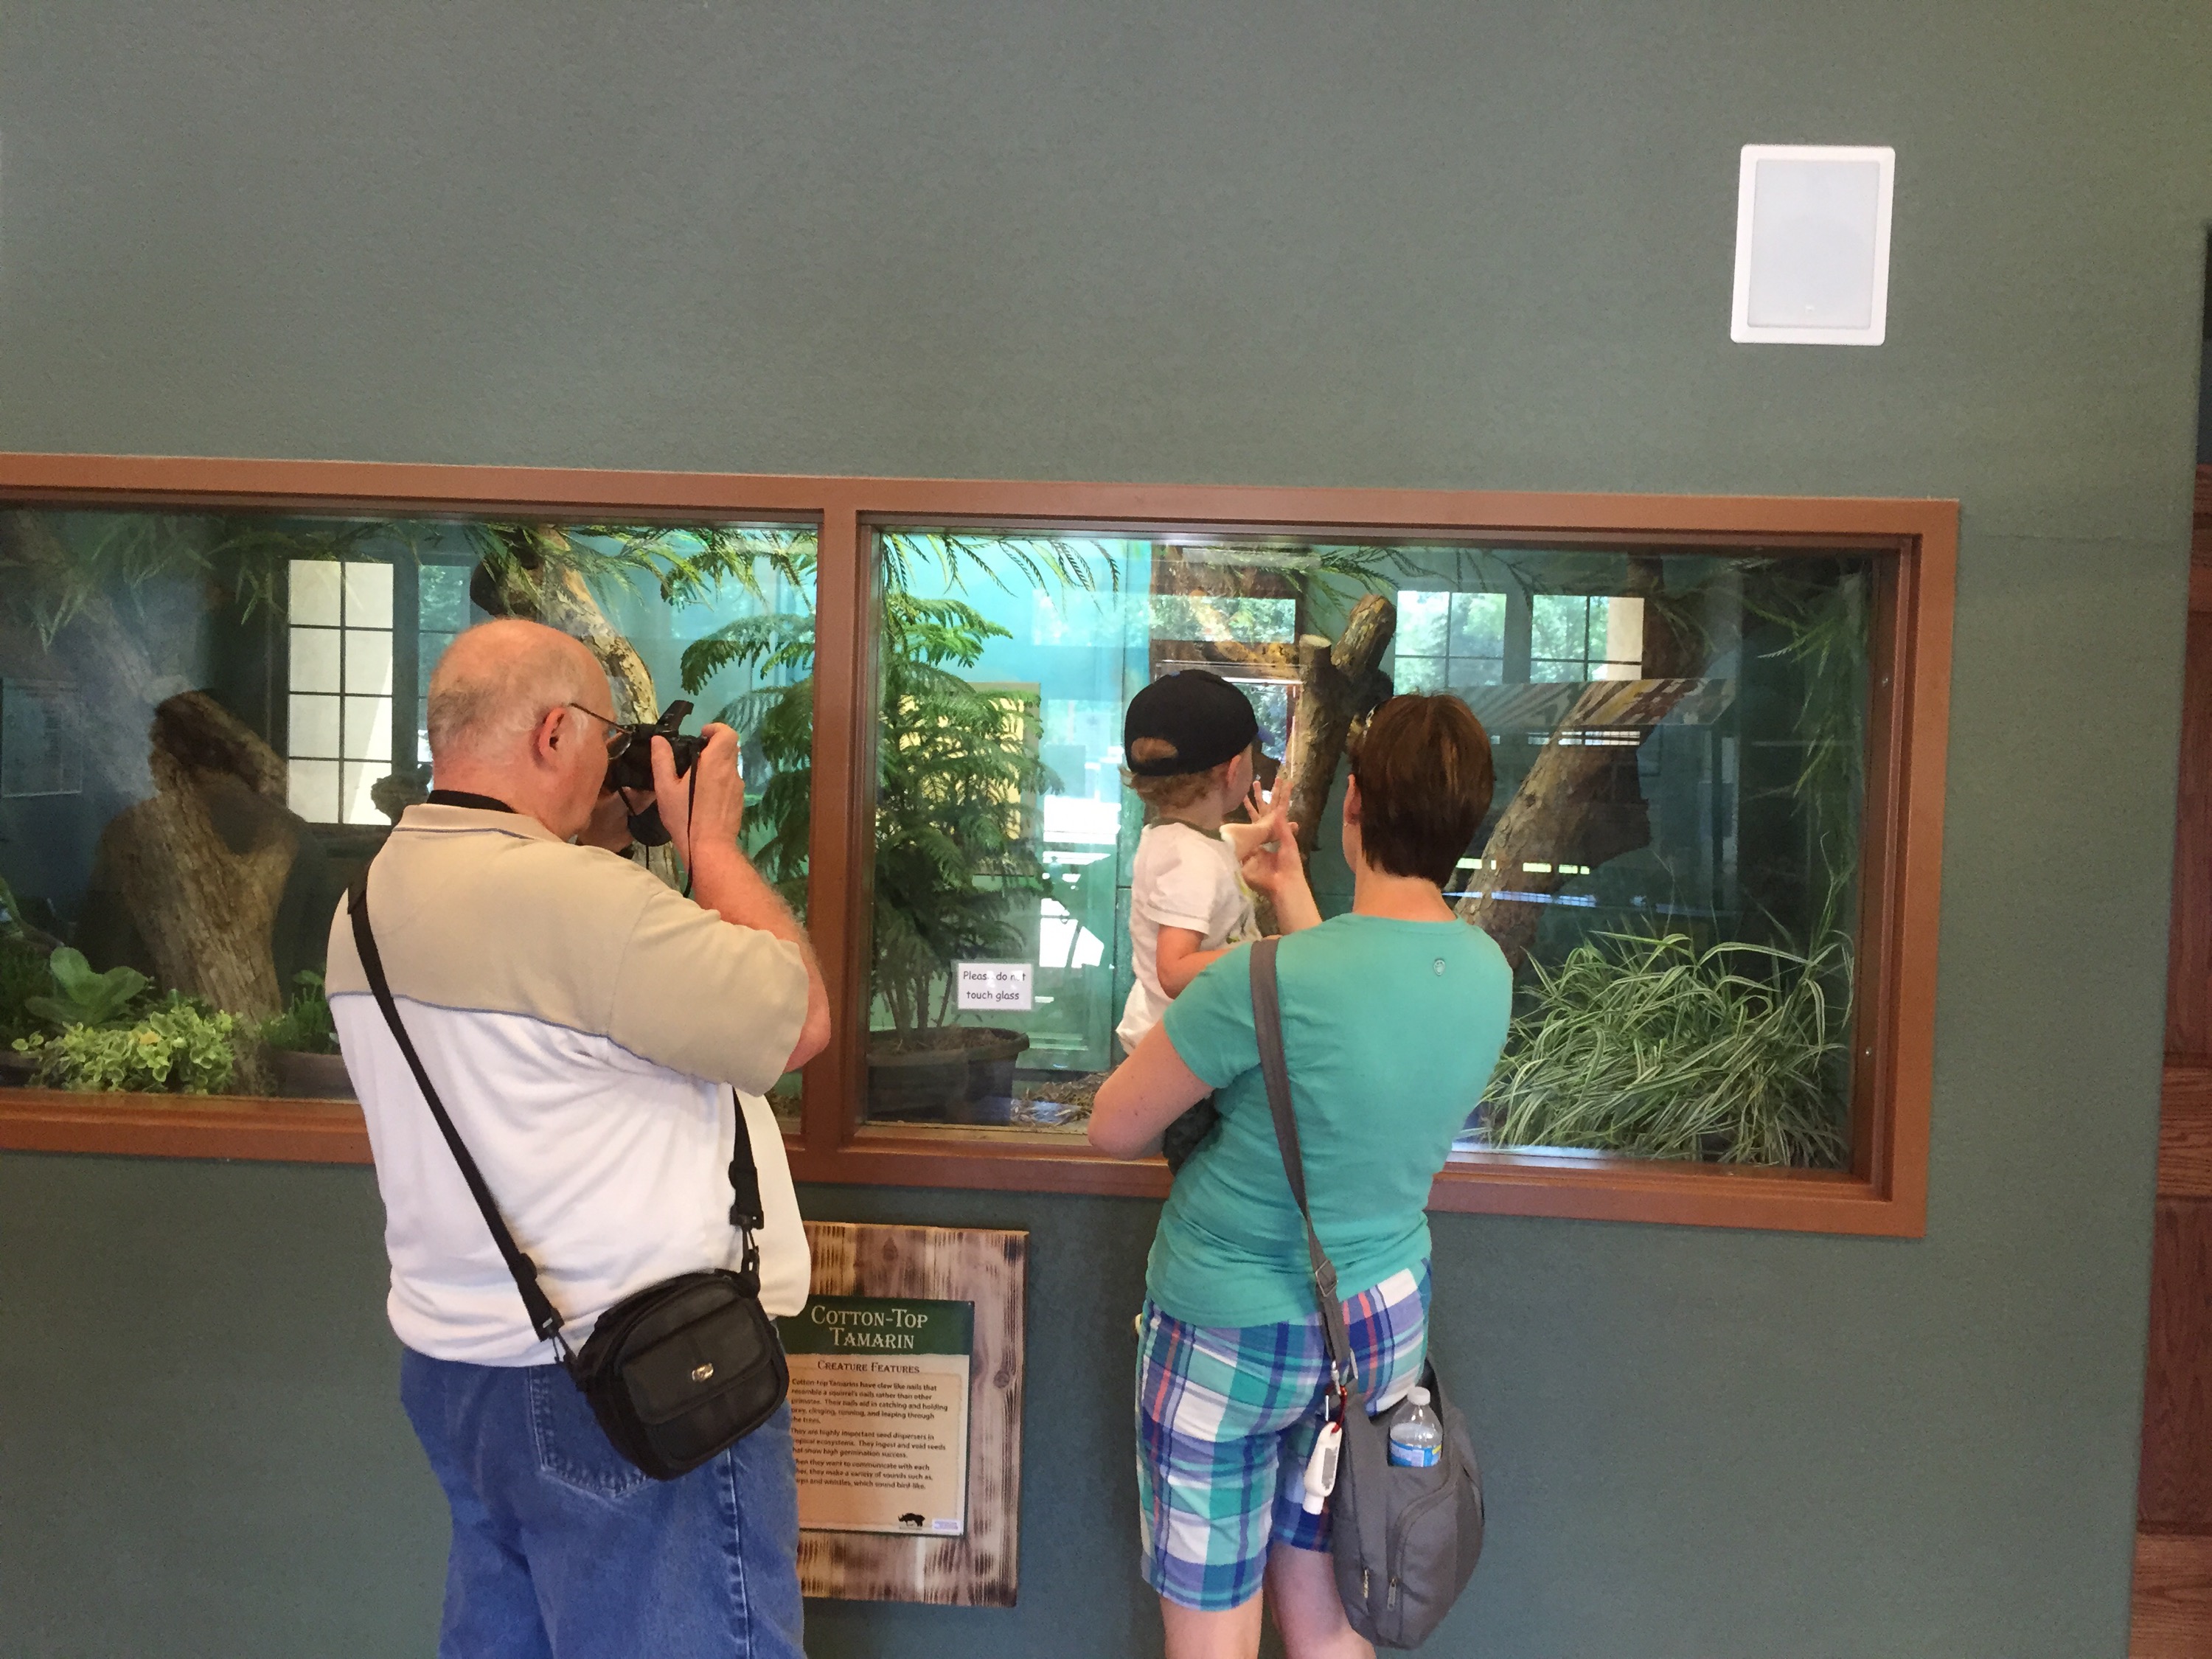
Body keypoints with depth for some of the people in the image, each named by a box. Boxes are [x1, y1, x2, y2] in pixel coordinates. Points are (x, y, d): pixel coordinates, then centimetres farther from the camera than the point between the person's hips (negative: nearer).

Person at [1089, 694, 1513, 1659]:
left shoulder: (1261, 979, -28)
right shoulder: (1487, 974, -9)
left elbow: (1113, 1131, -15)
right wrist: (1296, 895, 14)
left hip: (1232, 1339, -5)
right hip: (1382, 1324, 6)